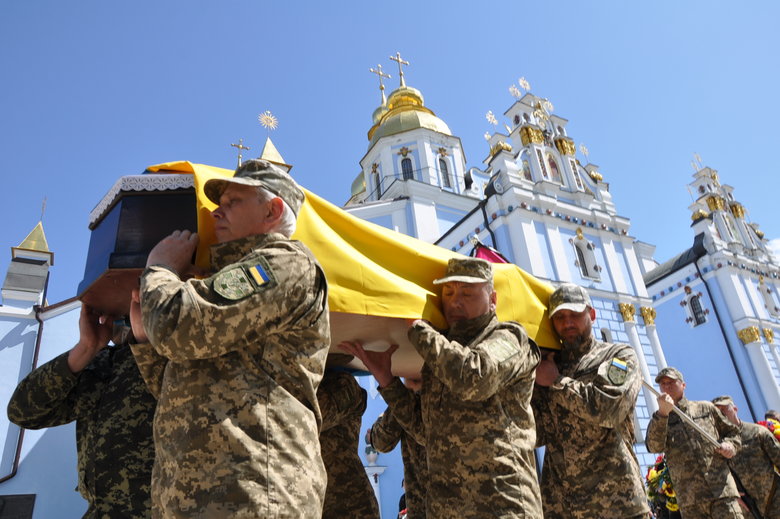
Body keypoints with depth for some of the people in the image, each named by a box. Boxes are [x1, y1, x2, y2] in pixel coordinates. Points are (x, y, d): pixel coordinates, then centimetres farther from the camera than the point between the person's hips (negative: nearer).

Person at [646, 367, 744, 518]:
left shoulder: (706, 408, 17)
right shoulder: (658, 421, 11)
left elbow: (732, 431, 26)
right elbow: (654, 446, -10)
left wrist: (730, 445, 2)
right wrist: (663, 413, -23)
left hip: (722, 490, 0)